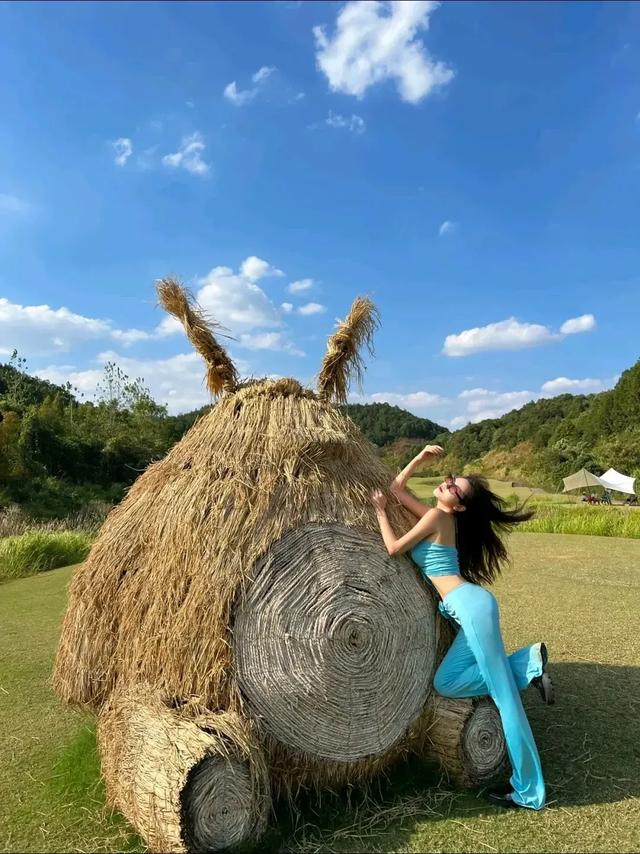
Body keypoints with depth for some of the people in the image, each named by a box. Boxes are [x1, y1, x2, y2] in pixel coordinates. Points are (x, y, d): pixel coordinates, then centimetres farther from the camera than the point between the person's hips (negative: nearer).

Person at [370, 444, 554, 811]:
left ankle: (529, 791, 4)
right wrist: (421, 458, 18)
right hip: (469, 609, 10)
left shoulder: (437, 516, -8)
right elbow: (397, 488, 26)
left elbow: (394, 548, -5)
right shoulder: (440, 517, 17)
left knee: (504, 693, -4)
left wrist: (380, 512, 6)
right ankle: (528, 664, 5)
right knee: (445, 683, 8)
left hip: (470, 604, -10)